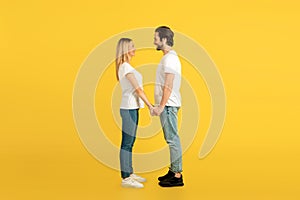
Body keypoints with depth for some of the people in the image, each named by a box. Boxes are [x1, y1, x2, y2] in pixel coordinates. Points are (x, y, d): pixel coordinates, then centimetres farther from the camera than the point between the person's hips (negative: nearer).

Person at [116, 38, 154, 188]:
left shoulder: (125, 67, 17)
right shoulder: (126, 67, -12)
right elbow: (137, 89, -16)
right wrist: (150, 105, -14)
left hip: (132, 108, 10)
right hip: (129, 109, -10)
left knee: (130, 143, 13)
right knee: (126, 143, -6)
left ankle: (129, 174, 21)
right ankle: (125, 178, -2)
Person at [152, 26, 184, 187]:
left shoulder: (169, 58, -15)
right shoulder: (169, 57, 17)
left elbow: (168, 86, -21)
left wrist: (161, 106, -21)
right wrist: (160, 105, 22)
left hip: (168, 105, -11)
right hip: (167, 104, 11)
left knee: (172, 139, -8)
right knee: (171, 139, 13)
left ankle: (177, 175, -5)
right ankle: (173, 170, 21)